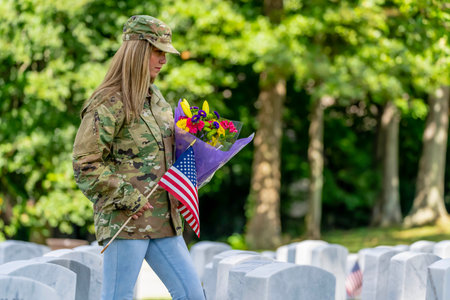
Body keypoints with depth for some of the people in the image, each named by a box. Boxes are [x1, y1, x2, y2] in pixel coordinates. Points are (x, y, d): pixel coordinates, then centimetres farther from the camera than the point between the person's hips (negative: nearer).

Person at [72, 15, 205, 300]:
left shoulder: (155, 97, 15)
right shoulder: (108, 104, -10)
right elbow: (86, 165, -13)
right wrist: (126, 197, -17)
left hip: (162, 219, 8)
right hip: (124, 220, -8)